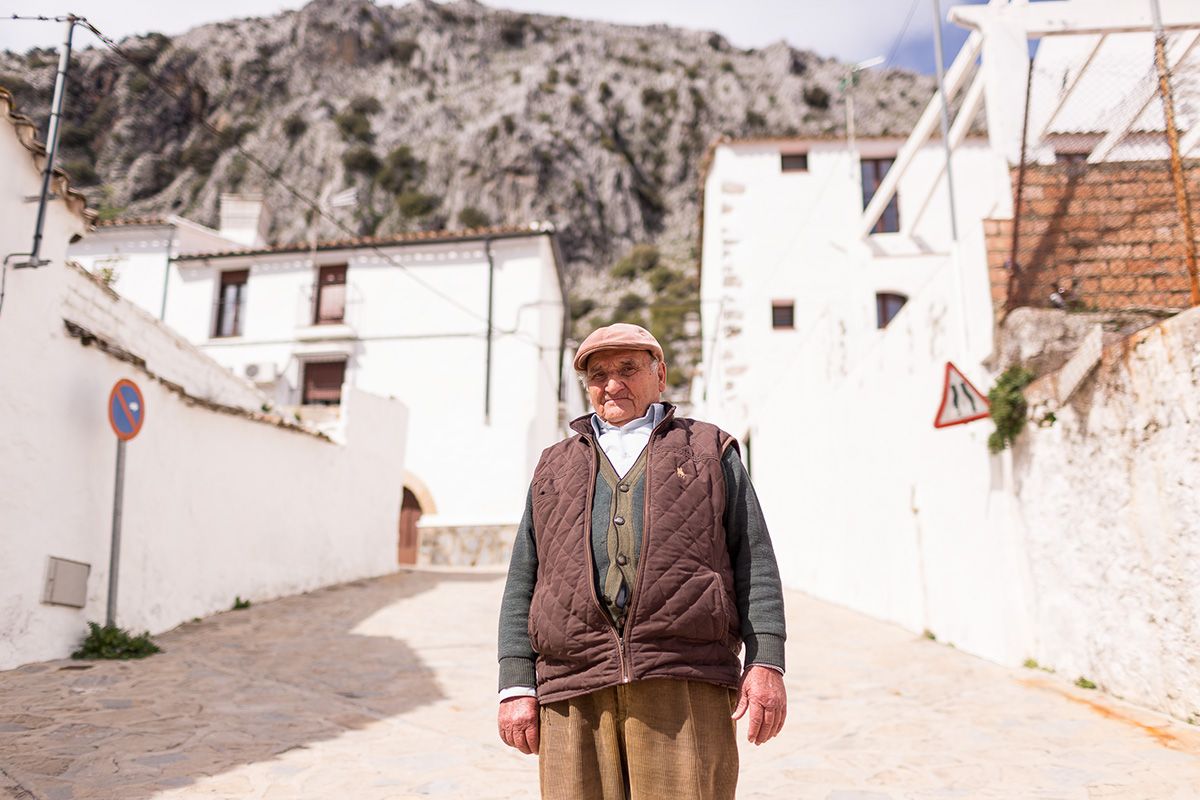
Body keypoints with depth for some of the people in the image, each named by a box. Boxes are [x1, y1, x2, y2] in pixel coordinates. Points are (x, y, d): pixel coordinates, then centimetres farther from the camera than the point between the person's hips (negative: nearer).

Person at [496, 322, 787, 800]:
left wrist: (766, 663, -3)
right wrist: (516, 687, 6)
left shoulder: (711, 452, 16)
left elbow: (755, 564, 8)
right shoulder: (554, 469, 21)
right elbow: (521, 586, 16)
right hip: (575, 693, 2)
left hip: (686, 686, -2)